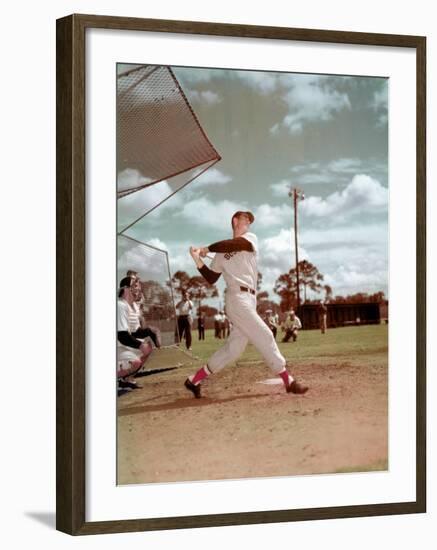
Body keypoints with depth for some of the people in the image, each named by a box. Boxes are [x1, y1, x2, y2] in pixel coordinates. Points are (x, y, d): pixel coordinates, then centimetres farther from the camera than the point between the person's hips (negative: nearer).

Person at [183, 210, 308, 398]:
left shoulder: (250, 238, 13)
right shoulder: (222, 252, 8)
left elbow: (234, 245, -10)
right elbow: (211, 278, 10)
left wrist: (208, 249, -2)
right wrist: (199, 261, -1)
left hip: (249, 300, 5)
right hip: (238, 299, -5)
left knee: (234, 347, 6)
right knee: (264, 337, -10)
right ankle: (288, 381, -8)